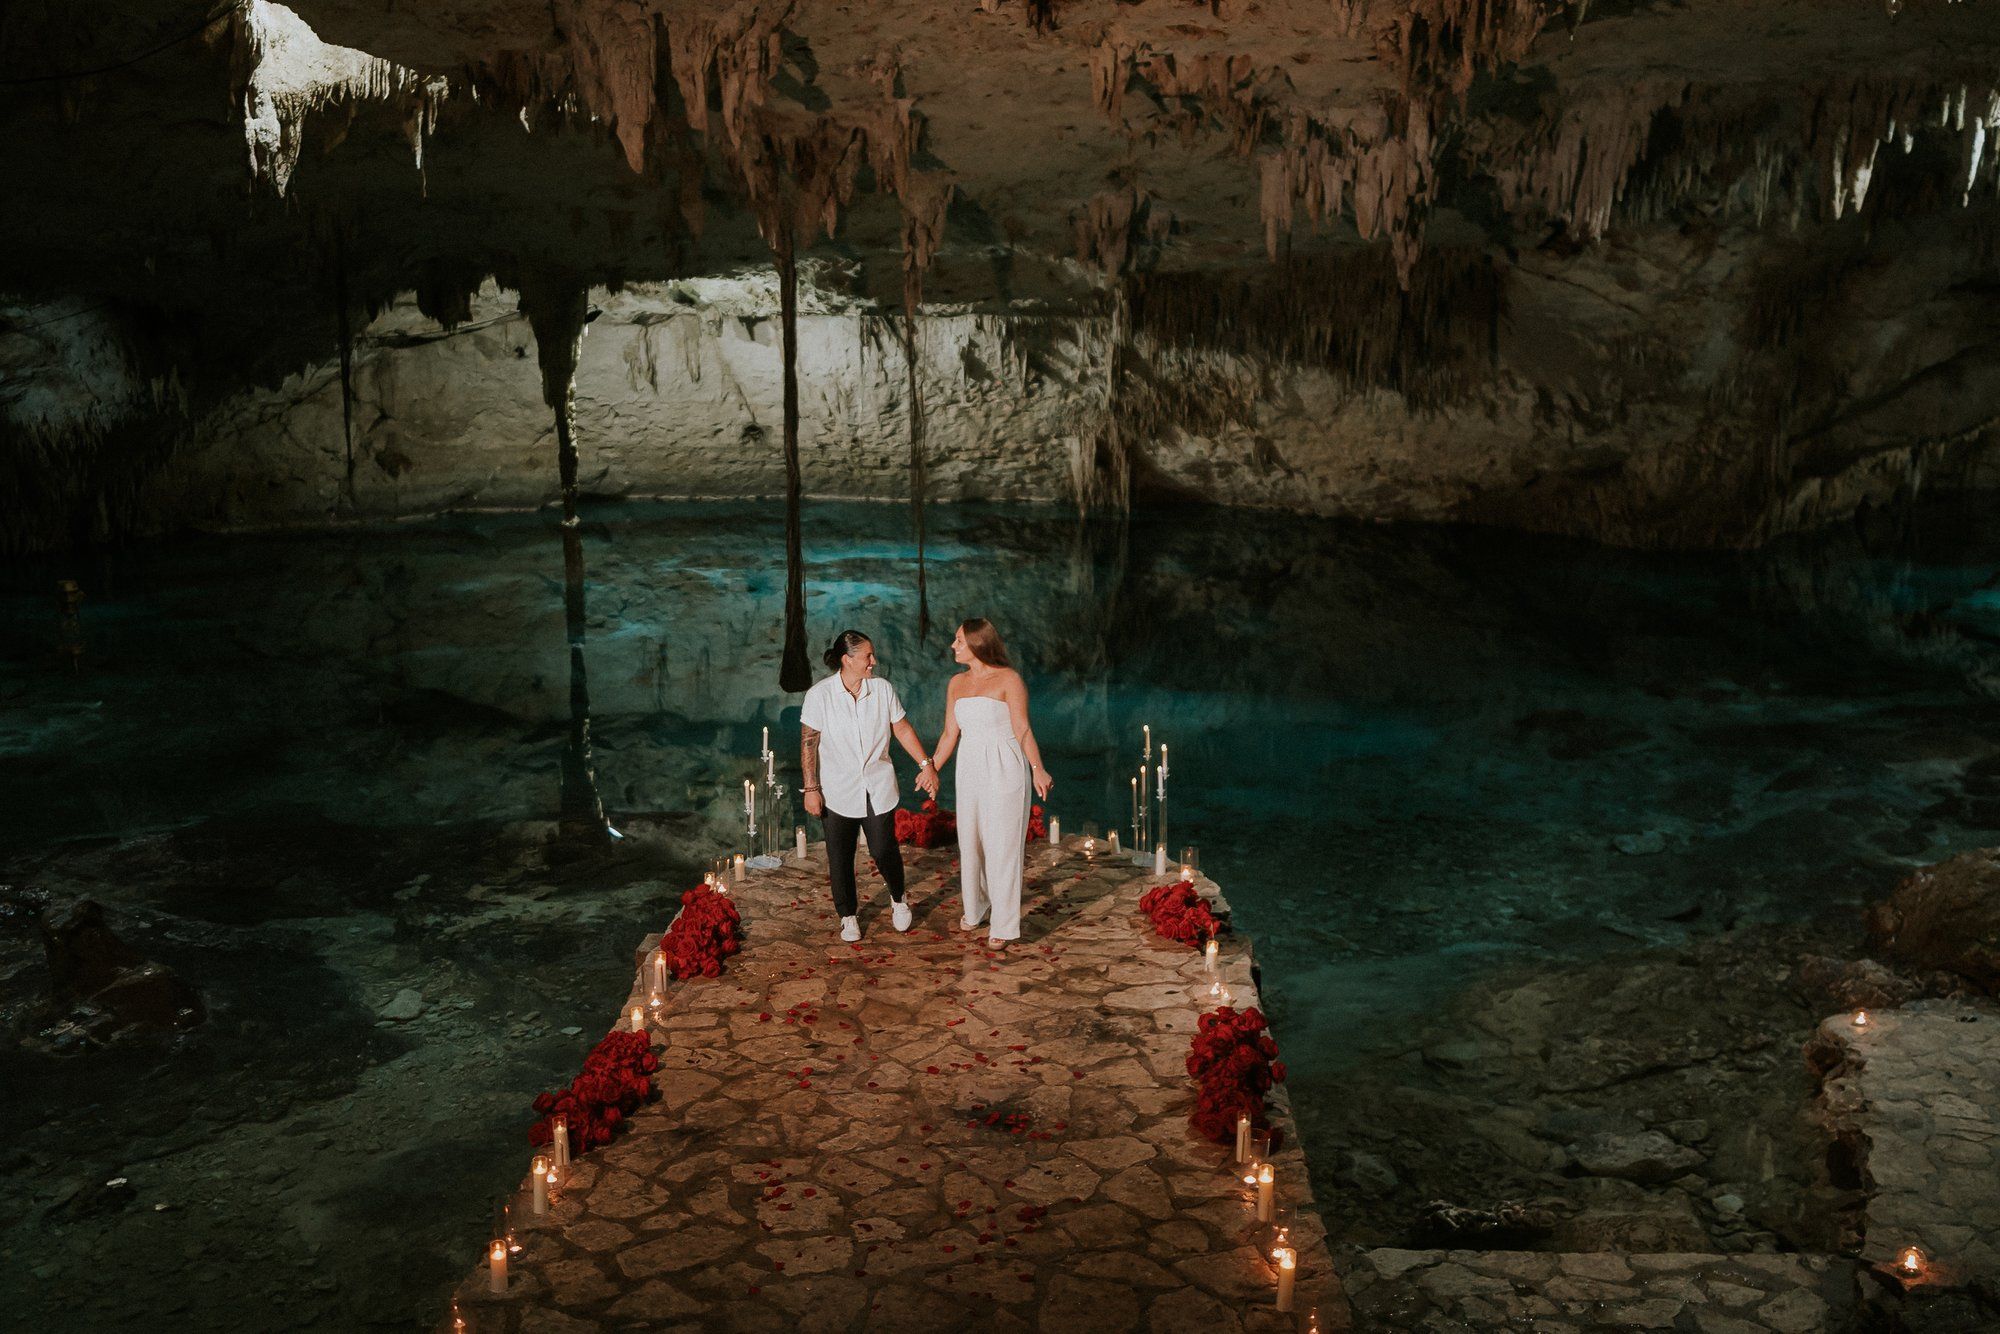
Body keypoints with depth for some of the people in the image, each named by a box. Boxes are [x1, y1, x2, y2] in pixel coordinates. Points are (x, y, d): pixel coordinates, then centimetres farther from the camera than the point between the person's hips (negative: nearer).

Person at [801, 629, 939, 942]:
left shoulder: (882, 688, -5)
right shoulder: (819, 695, -11)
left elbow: (902, 729, 5)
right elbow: (809, 743, -7)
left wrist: (926, 764, 1)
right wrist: (811, 789, -8)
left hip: (878, 789, 1)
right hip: (837, 792, -1)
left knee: (883, 849, 0)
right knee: (840, 858, 7)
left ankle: (898, 898, 30)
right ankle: (848, 916, 27)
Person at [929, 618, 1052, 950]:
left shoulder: (1008, 679, -8)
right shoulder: (956, 683, 9)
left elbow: (1022, 729, -11)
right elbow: (950, 734, 14)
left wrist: (1037, 769, -20)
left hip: (1004, 769, -6)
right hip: (970, 769, 6)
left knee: (1002, 845, -2)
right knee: (970, 841, 12)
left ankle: (1003, 926, 7)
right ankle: (974, 910, 31)